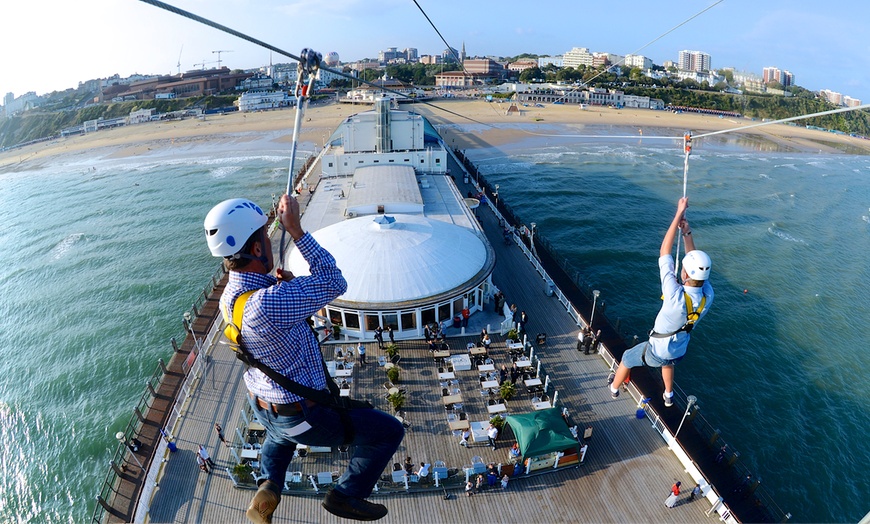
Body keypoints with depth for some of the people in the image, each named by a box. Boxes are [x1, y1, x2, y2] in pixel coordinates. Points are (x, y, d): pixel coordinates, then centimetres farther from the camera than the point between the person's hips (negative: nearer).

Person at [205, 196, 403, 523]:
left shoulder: (229, 296, -7)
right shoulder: (265, 304, -37)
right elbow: (334, 283, -30)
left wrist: (282, 283, -13)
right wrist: (295, 229, -29)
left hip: (262, 408, 9)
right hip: (304, 418, -8)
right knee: (389, 431, 7)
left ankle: (268, 487, 27)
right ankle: (347, 494, 23)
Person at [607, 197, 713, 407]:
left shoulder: (676, 296, -40)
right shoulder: (708, 296, -25)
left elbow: (664, 252, -35)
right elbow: (698, 266, -8)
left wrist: (679, 212, -30)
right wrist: (687, 233, -16)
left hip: (656, 352, -5)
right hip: (679, 352, 5)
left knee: (627, 358, 25)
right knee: (668, 360, 41)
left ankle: (614, 387, 51)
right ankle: (669, 396, 60)